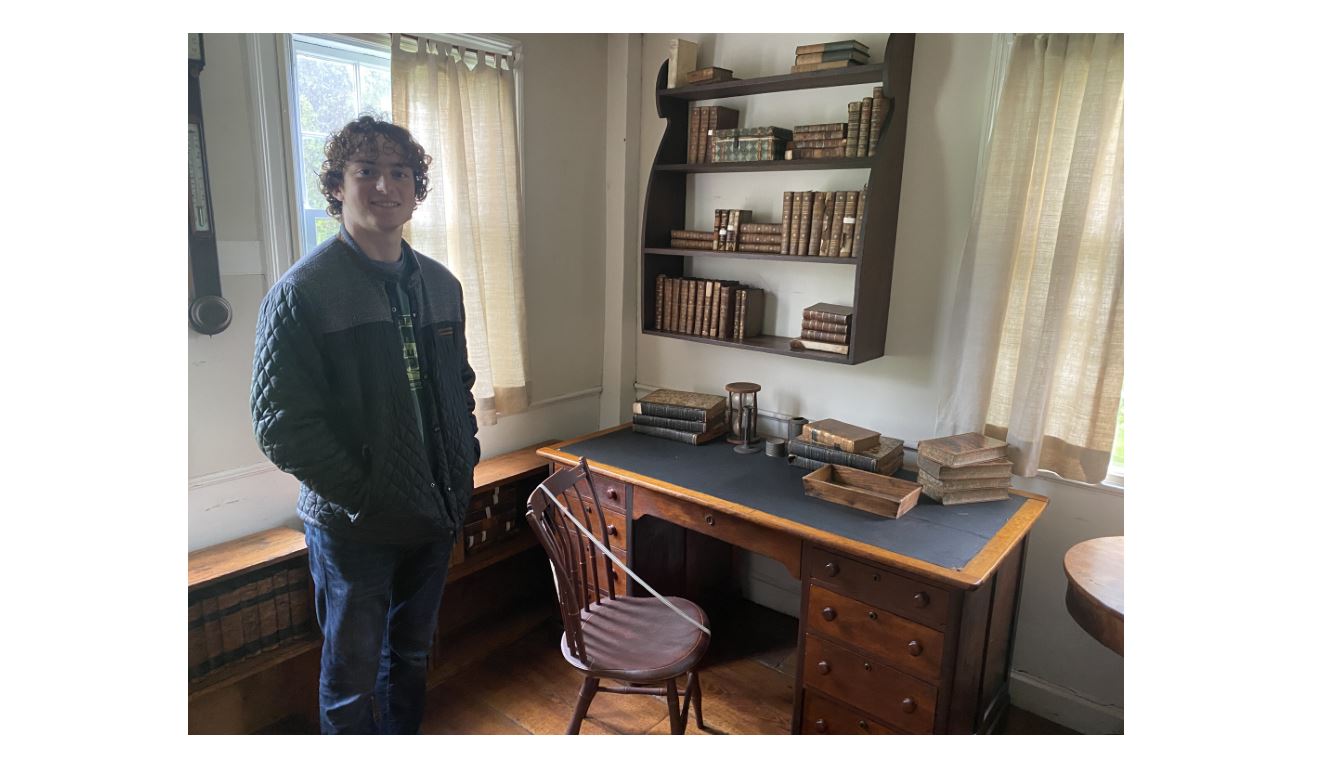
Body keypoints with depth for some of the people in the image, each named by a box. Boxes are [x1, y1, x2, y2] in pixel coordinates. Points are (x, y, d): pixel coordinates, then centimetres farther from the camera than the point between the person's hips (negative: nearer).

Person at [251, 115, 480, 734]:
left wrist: (466, 460, 4)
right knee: (352, 679, 13)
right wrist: (362, 494, -18)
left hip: (436, 513, 6)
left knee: (411, 654, 24)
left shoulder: (440, 285, 5)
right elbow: (280, 424, -17)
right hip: (352, 526, -5)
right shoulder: (302, 292, -14)